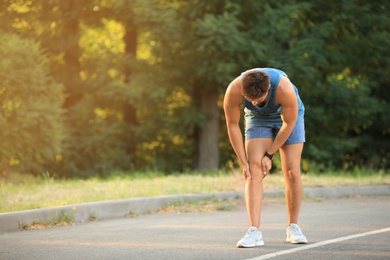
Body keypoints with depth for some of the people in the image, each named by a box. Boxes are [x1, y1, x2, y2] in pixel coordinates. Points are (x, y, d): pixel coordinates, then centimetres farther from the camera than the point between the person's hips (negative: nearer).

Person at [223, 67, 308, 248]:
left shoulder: (284, 89, -40)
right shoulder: (233, 91, -34)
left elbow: (289, 123, -24)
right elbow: (232, 125, -19)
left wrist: (269, 155, -19)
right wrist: (243, 162, -18)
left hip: (288, 117, -1)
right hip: (258, 119, 1)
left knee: (292, 173, -7)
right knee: (254, 170, -16)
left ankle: (293, 227, 11)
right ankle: (254, 231, -21)